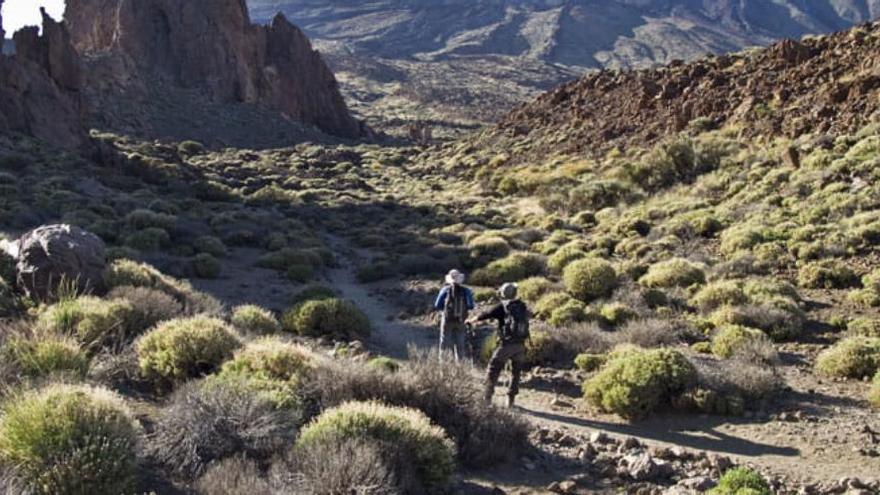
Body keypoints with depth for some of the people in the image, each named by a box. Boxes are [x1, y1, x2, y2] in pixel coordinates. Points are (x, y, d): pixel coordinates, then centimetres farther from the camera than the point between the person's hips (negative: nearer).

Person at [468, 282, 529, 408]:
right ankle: (511, 399, 15)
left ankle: (487, 397, 5)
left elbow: (483, 316, 4)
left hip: (506, 344, -4)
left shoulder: (502, 307, -3)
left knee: (493, 370, 7)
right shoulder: (523, 307, 9)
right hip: (520, 345, 4)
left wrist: (471, 321, 21)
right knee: (516, 372, 16)